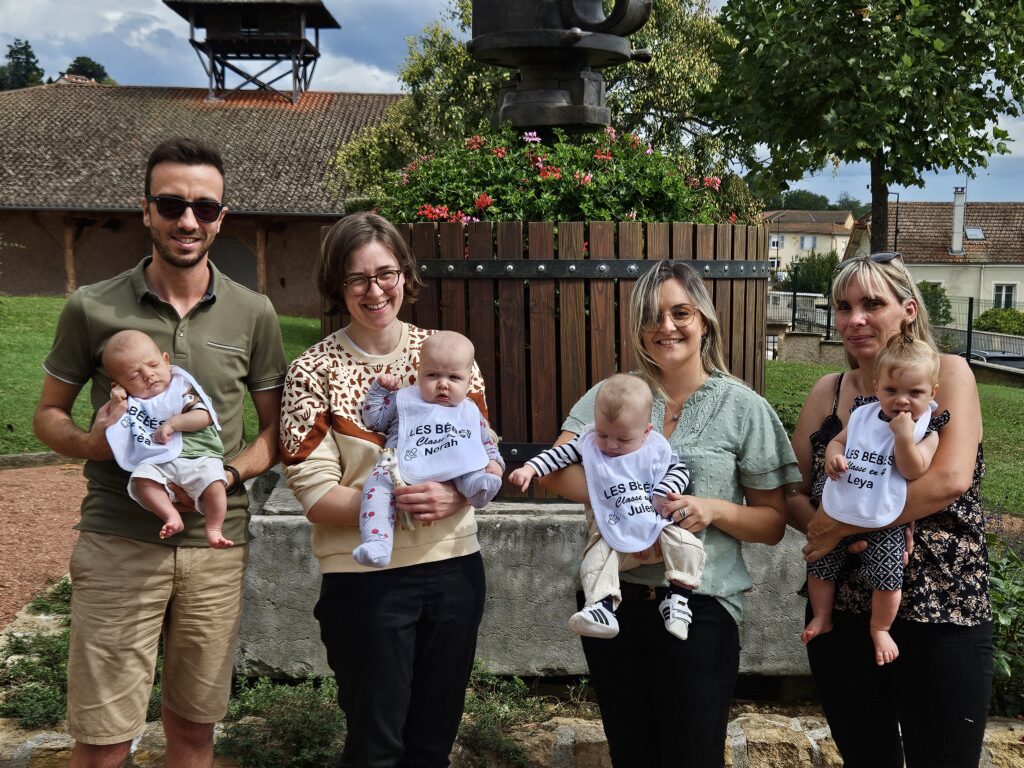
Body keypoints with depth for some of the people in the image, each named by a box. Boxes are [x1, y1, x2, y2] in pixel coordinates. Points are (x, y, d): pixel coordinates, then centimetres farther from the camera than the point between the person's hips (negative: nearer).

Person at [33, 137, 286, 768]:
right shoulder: (92, 309, 0)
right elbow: (49, 414, 9)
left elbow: (276, 429, 9)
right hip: (117, 543, -1)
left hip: (216, 542, 2)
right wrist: (91, 443, -13)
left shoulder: (253, 315, 3)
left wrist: (228, 473, -10)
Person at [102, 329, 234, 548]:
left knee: (213, 482, -28)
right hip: (157, 463, 2)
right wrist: (115, 404, 3)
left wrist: (172, 423, -10)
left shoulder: (182, 387, 9)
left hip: (197, 456, -2)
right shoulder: (130, 402, 16)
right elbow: (113, 431, 14)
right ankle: (172, 516, -28)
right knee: (141, 479, -29)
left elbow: (204, 417, -1)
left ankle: (214, 530, -17)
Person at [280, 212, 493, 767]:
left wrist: (452, 496, -17)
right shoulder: (315, 373, -7)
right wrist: (398, 501, -25)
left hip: (453, 566, 3)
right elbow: (315, 495, -11)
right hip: (366, 578, -3)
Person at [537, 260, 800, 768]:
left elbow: (772, 523, 1)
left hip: (700, 606, -2)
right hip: (613, 599, 3)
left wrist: (714, 510, -18)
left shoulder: (743, 408, -2)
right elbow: (556, 472, -7)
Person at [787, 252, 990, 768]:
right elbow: (793, 493, 7)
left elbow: (950, 479, -21)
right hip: (842, 619, 4)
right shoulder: (828, 391, 6)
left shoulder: (946, 374, -6)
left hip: (942, 623, -4)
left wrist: (840, 524, -19)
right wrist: (821, 527, -15)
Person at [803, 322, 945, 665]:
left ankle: (880, 629, 23)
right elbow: (839, 440, 13)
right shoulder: (863, 415, 2)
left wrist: (904, 434, -29)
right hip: (838, 515, 4)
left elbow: (913, 471, -19)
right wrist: (833, 455, -9)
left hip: (885, 525, -4)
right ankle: (822, 618, 35)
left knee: (887, 578, -5)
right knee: (819, 566, 12)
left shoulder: (925, 430, -9)